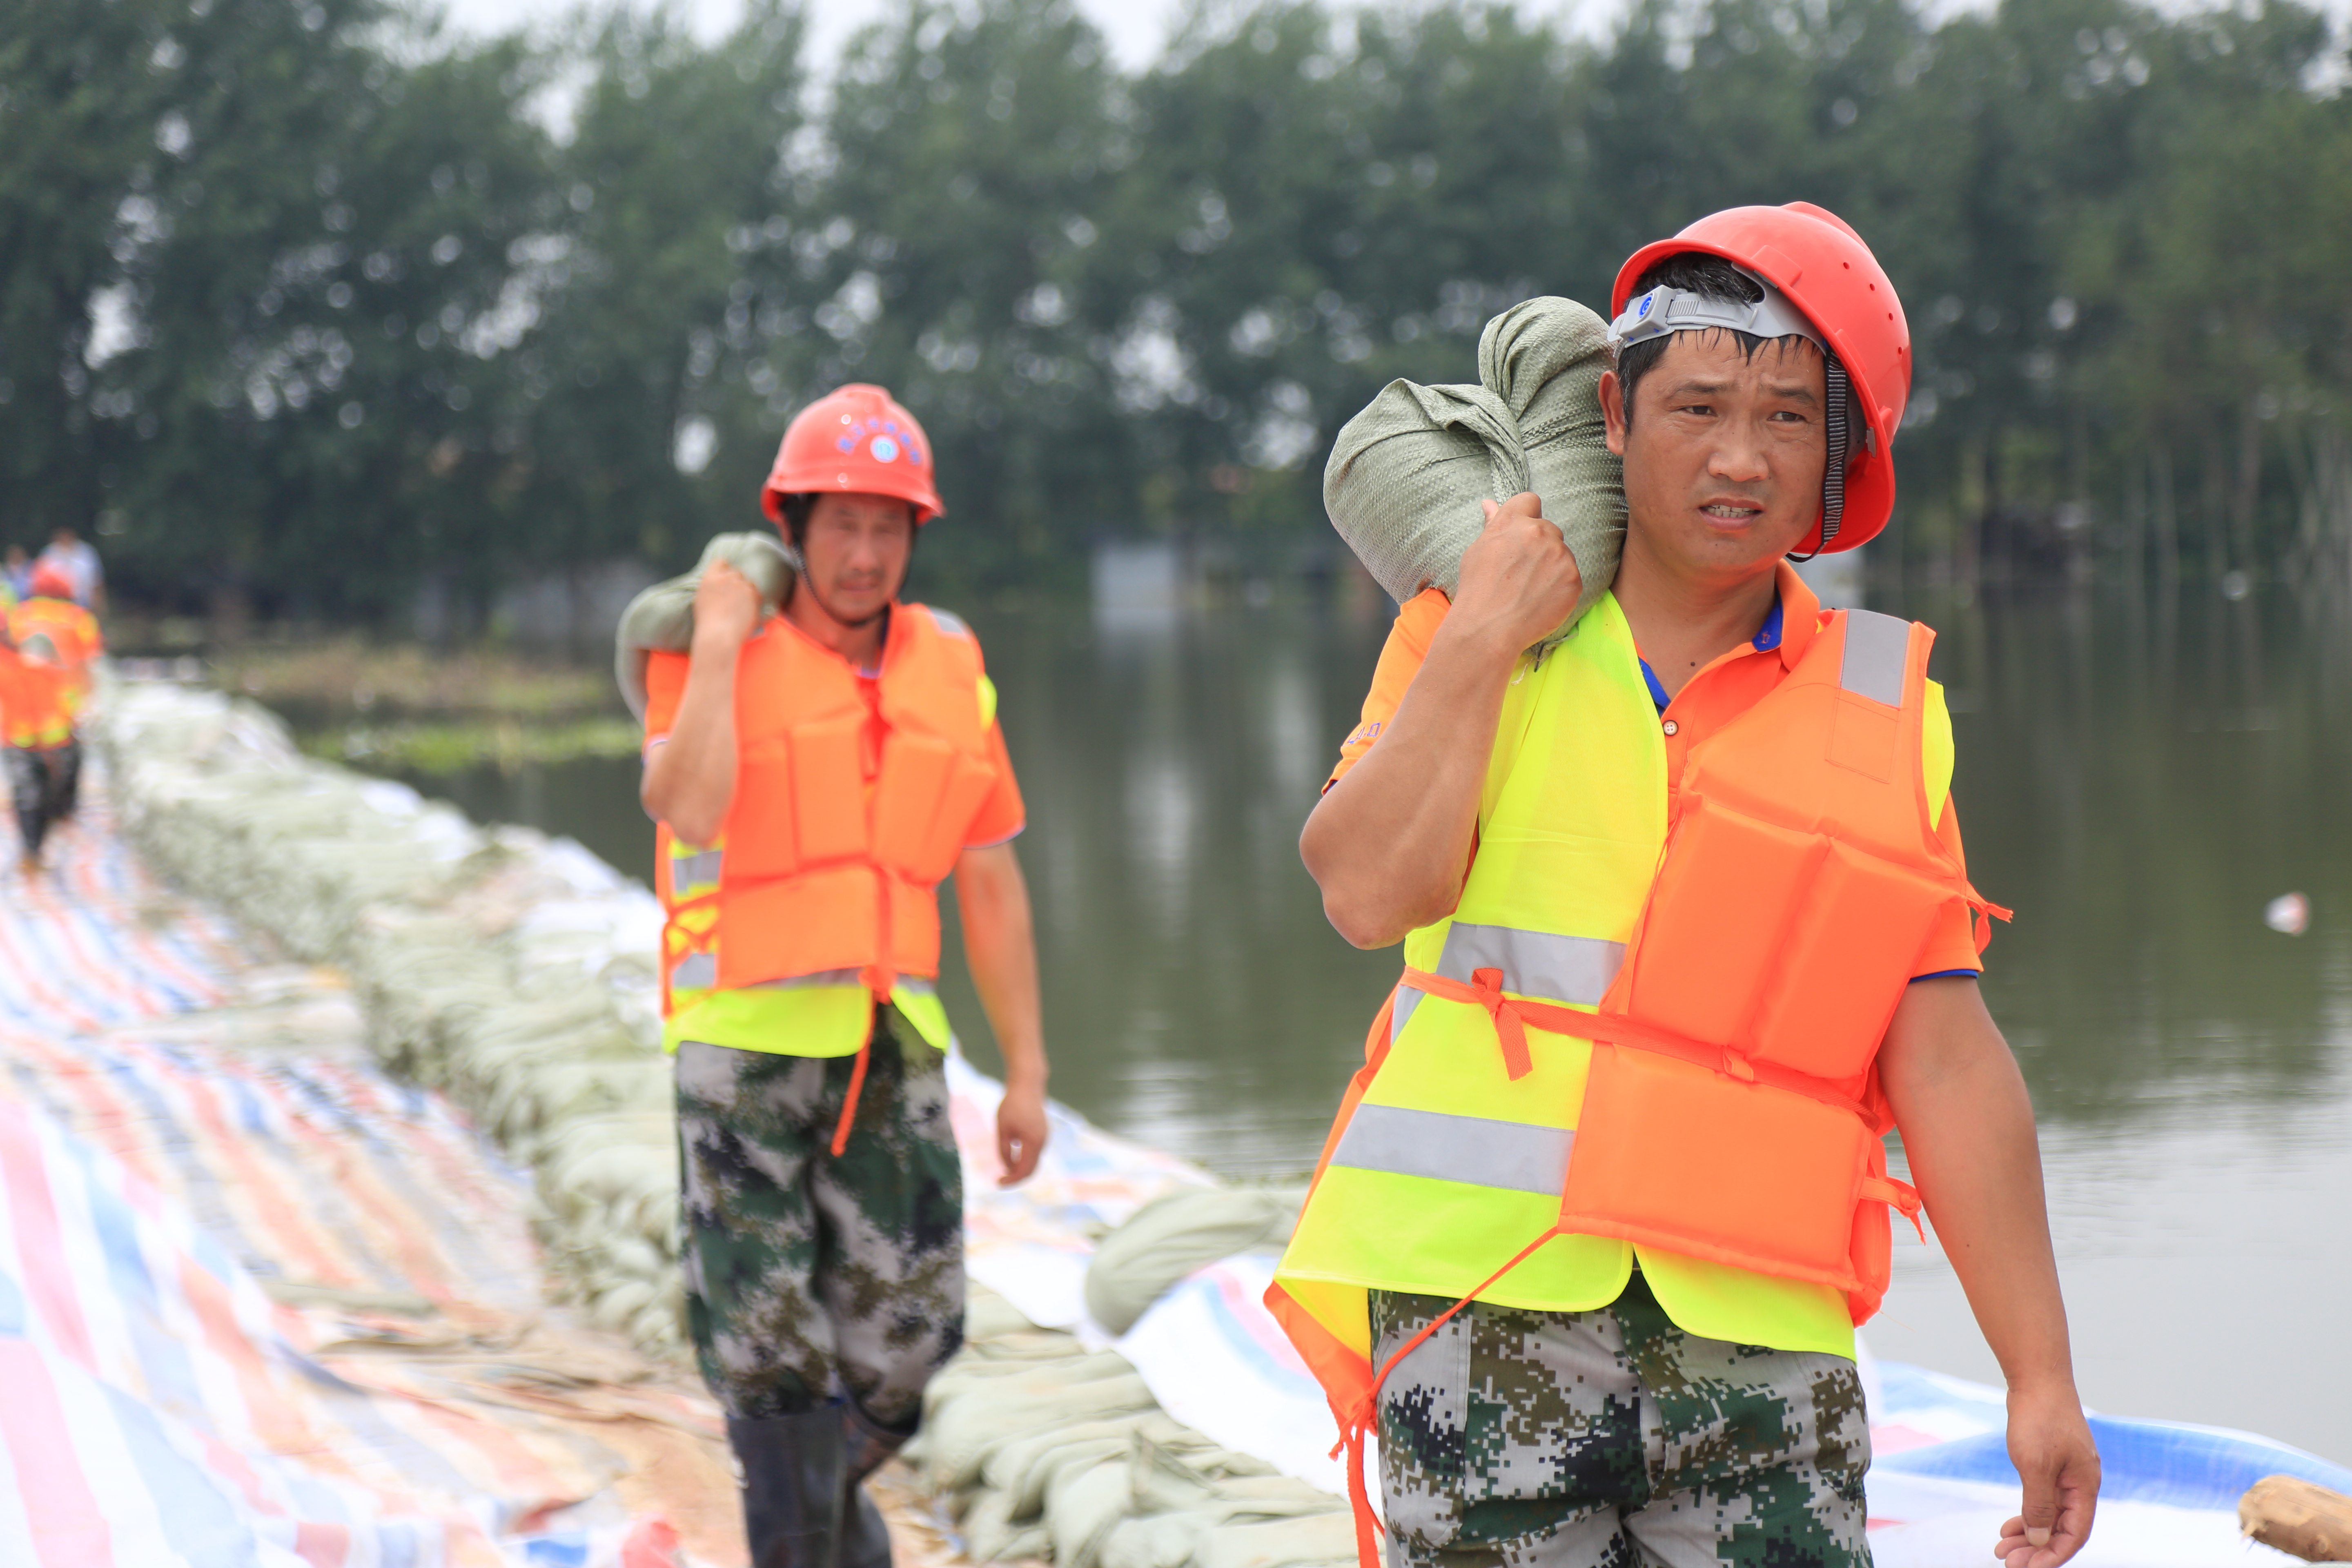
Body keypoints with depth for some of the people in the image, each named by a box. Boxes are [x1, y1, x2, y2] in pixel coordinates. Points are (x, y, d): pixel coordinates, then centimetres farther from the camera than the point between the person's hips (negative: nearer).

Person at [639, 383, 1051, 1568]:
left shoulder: (949, 668, 7)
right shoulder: (714, 657, -5)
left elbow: (991, 881, 10)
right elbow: (687, 813, -25)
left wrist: (1026, 1069, 9)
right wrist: (720, 641, -18)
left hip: (890, 1043, 4)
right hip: (747, 1036, -4)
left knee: (907, 1327, 6)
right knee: (771, 1352, -1)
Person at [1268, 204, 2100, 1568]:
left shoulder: (1888, 710, 8)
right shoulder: (1473, 636, 7)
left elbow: (1948, 1064, 7)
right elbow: (1368, 895, -9)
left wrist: (2041, 1376, 5)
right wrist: (1484, 638, -8)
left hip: (1753, 1323, 1)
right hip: (1481, 1301, -1)